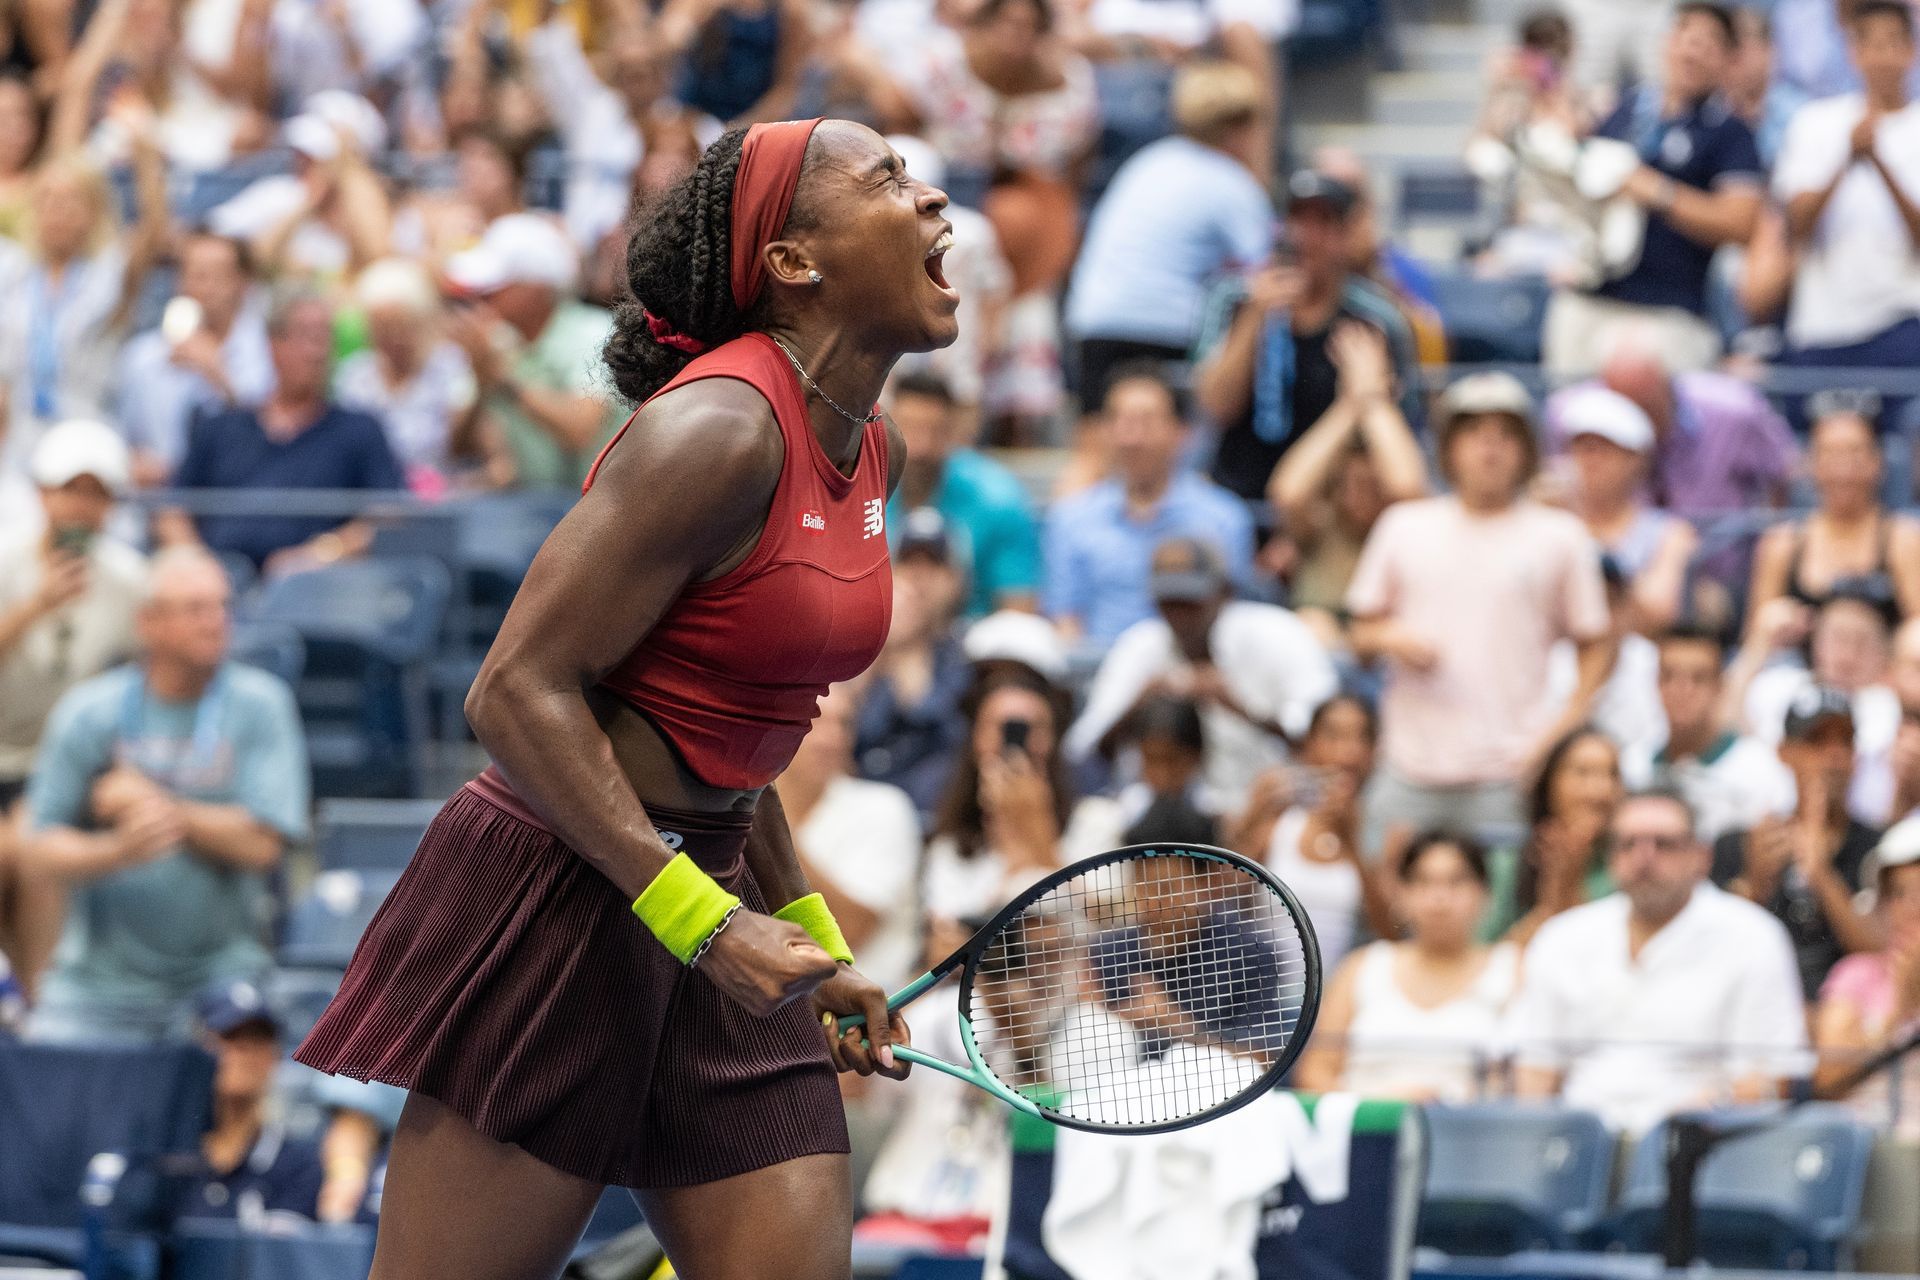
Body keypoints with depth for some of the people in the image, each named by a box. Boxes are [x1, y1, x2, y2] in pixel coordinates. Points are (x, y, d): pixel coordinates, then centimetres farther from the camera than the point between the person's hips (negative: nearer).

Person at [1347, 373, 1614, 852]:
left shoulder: (1559, 537, 5)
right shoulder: (1405, 526, 12)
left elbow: (1596, 648, 7)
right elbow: (1361, 637, 18)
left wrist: (1557, 732, -5)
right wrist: (1391, 638, -6)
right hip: (1410, 772, 3)